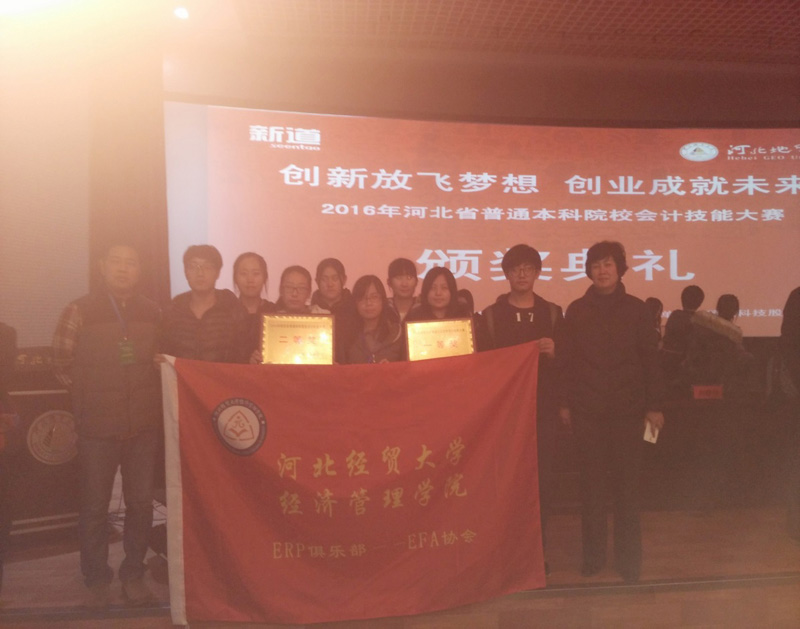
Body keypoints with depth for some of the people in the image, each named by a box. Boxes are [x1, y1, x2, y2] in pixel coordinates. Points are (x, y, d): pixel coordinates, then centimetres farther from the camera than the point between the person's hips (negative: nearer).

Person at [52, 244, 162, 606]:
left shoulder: (152, 312, 5)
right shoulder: (79, 311, -3)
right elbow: (62, 362, 2)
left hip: (145, 424, 3)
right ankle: (97, 580, 24)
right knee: (95, 506, 8)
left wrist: (149, 398, 4)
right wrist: (89, 396, 3)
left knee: (141, 502, 9)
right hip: (97, 426, -2)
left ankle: (133, 575, 25)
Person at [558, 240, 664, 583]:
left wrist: (654, 405, -1)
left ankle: (628, 556, 17)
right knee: (591, 480, 6)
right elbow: (566, 359, 4)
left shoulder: (636, 309, 2)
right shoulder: (577, 310, 3)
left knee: (627, 481, 4)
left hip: (628, 407, 0)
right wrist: (565, 402, 0)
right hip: (587, 408, 1)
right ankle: (593, 554, 18)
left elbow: (650, 359, 3)